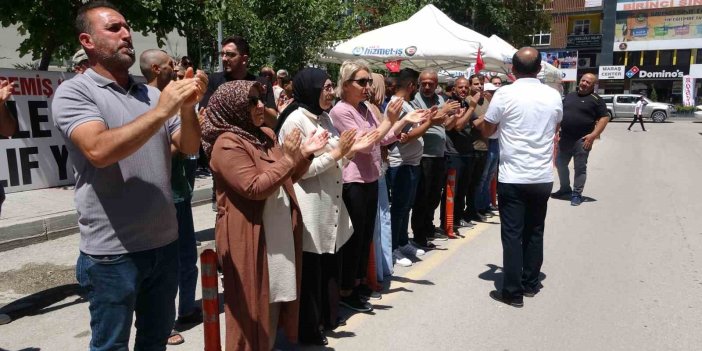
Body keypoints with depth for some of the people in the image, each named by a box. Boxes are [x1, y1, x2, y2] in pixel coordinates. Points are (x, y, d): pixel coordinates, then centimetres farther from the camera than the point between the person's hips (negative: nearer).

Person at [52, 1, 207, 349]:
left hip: (163, 242, 5)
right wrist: (160, 112, -26)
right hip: (113, 251, -5)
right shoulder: (73, 92, -7)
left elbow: (189, 147, 3)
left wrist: (187, 107, -15)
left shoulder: (151, 94, 8)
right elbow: (99, 150, -24)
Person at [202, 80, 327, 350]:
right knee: (255, 305, 4)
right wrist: (287, 160, -24)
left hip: (279, 231, 9)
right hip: (249, 237, -8)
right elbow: (254, 188, -24)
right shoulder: (227, 144, -16)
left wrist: (304, 154, 2)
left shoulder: (265, 135, 11)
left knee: (276, 296, 18)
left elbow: (285, 179, 17)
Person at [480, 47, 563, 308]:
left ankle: (513, 292, 6)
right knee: (535, 232, 15)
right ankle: (531, 284, 27)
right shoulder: (554, 96, 3)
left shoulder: (505, 94, -10)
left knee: (512, 234, 1)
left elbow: (487, 131, 0)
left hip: (512, 178, -4)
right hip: (543, 177, 4)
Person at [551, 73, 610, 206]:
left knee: (580, 168, 1)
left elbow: (604, 118, -7)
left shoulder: (596, 99, -2)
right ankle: (565, 189, 30)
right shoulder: (569, 96, 13)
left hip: (582, 139, -6)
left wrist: (593, 135, -17)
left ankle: (577, 194, 11)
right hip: (565, 138, 6)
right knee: (560, 164, 13)